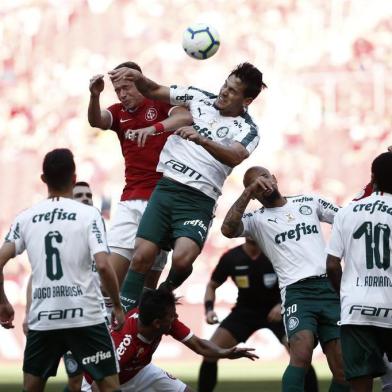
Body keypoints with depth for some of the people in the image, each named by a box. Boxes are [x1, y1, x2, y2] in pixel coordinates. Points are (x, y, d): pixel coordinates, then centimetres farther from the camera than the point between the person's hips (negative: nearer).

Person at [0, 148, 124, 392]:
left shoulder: (26, 218, 6)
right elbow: (103, 265, -13)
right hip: (85, 316, -3)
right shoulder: (89, 215, -3)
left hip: (42, 318, 3)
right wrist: (118, 306, -1)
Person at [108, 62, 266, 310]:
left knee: (182, 259, -25)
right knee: (142, 255, -9)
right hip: (166, 186, 3)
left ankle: (168, 289, 8)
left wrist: (202, 140, -39)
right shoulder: (200, 98, 10)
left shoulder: (247, 130, -2)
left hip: (198, 199, -3)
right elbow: (154, 92, 16)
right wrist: (137, 77, -6)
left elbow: (234, 157, -23)